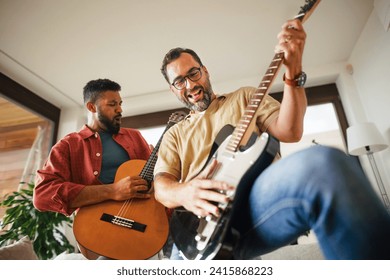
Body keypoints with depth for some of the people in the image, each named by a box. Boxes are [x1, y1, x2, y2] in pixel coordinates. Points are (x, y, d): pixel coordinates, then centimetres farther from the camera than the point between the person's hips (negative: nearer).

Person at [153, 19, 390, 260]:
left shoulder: (244, 97, 20)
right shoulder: (174, 135, 23)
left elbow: (289, 132, 6)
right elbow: (161, 186, 9)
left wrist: (294, 72, -5)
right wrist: (183, 193, -15)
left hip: (252, 205, 1)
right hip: (199, 223, 1)